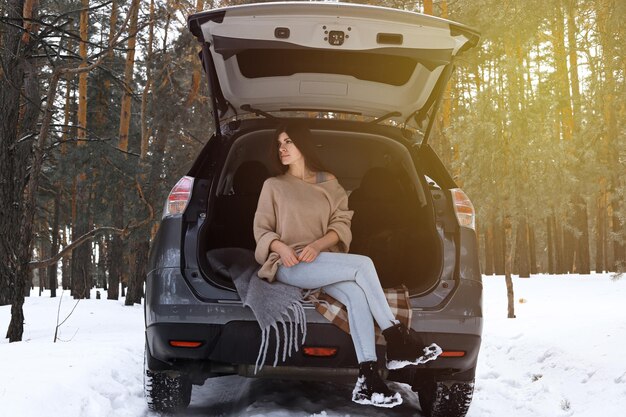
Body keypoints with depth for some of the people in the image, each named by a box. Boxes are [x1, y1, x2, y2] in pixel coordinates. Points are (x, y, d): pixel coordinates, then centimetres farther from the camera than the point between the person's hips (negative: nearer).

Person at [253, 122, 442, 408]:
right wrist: (281, 248, -16)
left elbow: (342, 224, 7)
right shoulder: (273, 186, 10)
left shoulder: (328, 183, 15)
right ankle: (397, 340, -22)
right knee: (363, 265, -27)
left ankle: (368, 379, -38)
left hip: (322, 261, 3)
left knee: (357, 293, -32)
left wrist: (318, 245, -13)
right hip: (289, 266, -3)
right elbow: (261, 230, 6)